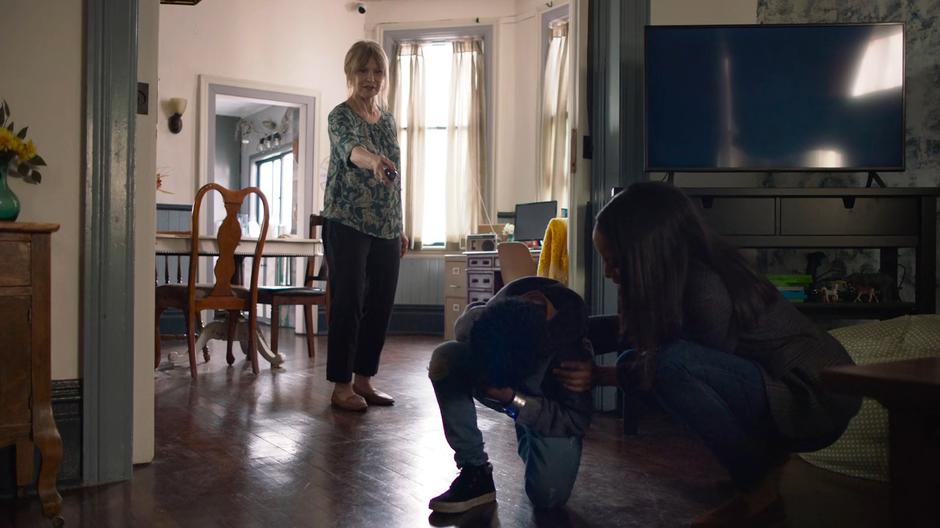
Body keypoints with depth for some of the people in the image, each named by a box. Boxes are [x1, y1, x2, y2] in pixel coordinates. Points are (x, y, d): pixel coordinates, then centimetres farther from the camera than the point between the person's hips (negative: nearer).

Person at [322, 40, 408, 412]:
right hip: (348, 224, -7)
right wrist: (373, 159, -53)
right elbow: (350, 148, -31)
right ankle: (341, 385, 7)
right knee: (348, 304, -5)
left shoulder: (388, 120, 15)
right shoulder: (341, 116, -7)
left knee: (380, 304, 8)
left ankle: (363, 379, 21)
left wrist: (400, 228, 17)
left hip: (385, 228, 7)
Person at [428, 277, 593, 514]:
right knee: (444, 357, -27)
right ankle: (475, 472, -14)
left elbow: (576, 419, -26)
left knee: (548, 497, -17)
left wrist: (513, 400, -38)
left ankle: (529, 436, 19)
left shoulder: (571, 346, -39)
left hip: (552, 408, -2)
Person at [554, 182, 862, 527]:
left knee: (673, 363, -30)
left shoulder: (708, 293, -29)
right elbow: (630, 330, 7)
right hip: (773, 385, 9)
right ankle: (768, 452, 8)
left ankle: (762, 490, -9)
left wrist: (599, 376, -16)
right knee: (636, 363, -1)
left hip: (815, 399, -9)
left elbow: (675, 366, -15)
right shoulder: (680, 274, -4)